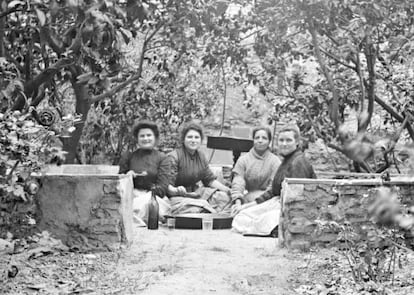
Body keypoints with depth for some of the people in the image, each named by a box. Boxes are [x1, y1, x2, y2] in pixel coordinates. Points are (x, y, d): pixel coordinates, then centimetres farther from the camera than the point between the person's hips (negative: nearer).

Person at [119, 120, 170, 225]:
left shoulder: (162, 158, 10)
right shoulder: (128, 157, 15)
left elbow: (163, 188, 1)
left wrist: (143, 195, -12)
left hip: (153, 197, -1)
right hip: (132, 196, 1)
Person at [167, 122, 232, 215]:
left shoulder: (201, 157, 11)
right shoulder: (174, 157, -10)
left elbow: (210, 179, 16)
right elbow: (167, 185, -17)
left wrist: (227, 190, 2)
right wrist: (176, 190, -39)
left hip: (196, 193, 7)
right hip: (179, 197, -7)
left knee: (224, 197, -11)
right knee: (194, 210, -36)